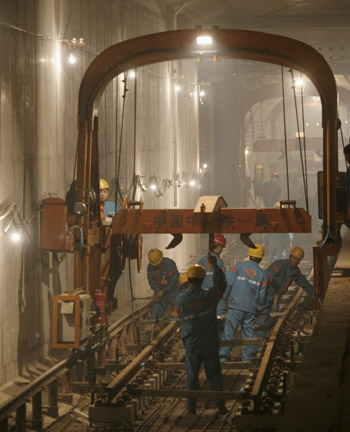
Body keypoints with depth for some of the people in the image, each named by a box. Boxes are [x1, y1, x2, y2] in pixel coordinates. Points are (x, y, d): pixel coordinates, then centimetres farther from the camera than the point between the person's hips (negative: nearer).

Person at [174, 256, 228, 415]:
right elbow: (221, 283, 5)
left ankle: (191, 407, 11)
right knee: (214, 374, 10)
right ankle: (220, 405, 12)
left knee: (191, 375, 9)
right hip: (210, 343, 0)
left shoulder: (181, 299, -13)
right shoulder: (209, 296, -13)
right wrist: (214, 265, 16)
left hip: (191, 344, 0)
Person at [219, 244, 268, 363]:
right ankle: (248, 358, 12)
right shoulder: (262, 274, 8)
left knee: (229, 332, -3)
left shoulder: (238, 267, 1)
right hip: (251, 309, 2)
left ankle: (223, 358, -6)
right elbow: (262, 296, 8)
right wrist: (258, 307, 23)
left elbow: (228, 283, -6)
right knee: (249, 333, 10)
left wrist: (226, 298, 9)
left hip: (235, 306, -2)